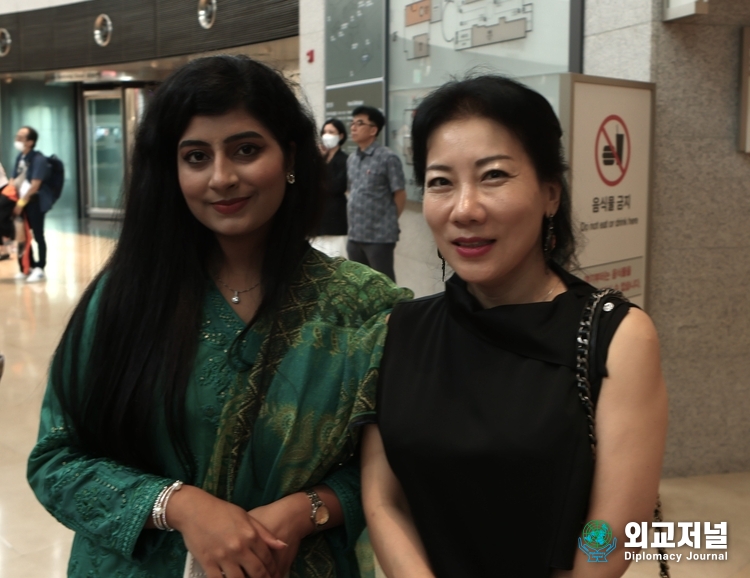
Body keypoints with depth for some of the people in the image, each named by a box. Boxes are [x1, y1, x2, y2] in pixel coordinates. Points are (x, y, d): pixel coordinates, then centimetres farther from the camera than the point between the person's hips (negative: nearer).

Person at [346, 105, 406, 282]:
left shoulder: (388, 158, -10)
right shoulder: (351, 159, 11)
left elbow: (400, 196, -7)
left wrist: (387, 222, 2)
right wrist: (353, 218, 12)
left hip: (380, 236, -7)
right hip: (355, 235, 7)